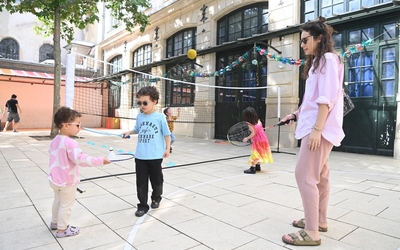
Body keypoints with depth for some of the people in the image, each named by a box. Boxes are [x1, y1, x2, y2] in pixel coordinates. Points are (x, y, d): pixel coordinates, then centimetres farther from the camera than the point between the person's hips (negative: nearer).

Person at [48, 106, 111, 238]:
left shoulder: (54, 141, 0)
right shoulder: (70, 143, -28)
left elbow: (52, 156, 12)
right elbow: (81, 159, -34)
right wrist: (100, 160, -29)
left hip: (55, 179, 9)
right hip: (67, 181, -9)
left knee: (58, 201, 28)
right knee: (66, 205, 11)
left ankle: (55, 222, 48)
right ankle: (62, 230, 26)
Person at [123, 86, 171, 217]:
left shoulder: (160, 117, -8)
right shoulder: (139, 116, 4)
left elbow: (166, 134, -2)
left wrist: (167, 148, -6)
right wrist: (129, 132, 5)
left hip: (155, 156, -3)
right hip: (140, 156, 4)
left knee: (156, 180, 14)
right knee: (141, 182, 8)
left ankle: (156, 198, 40)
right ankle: (143, 205, 20)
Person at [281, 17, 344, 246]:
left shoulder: (328, 59, -9)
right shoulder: (317, 61, 19)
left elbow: (327, 98, -19)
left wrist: (316, 129, -24)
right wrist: (297, 114, 16)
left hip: (320, 128, -10)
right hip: (315, 125, 10)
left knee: (305, 175, -11)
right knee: (319, 175, 14)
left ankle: (312, 233, -3)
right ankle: (320, 221, 26)